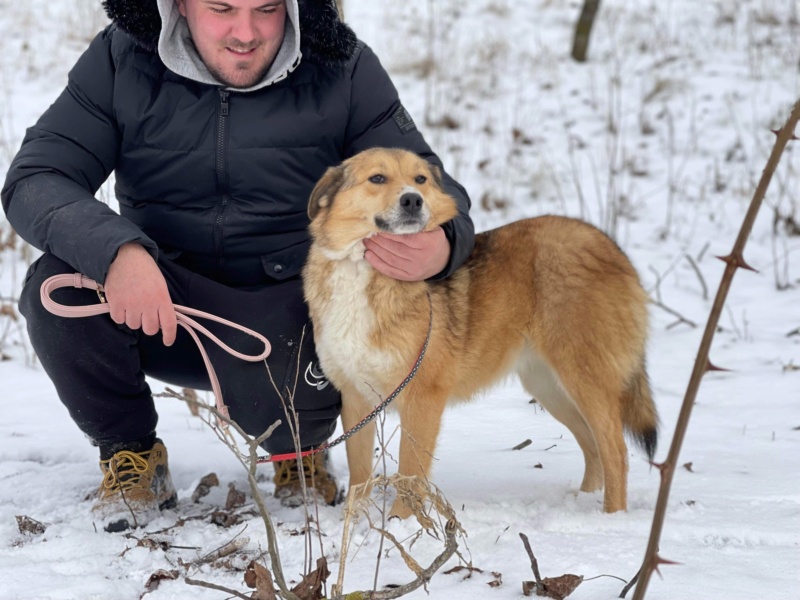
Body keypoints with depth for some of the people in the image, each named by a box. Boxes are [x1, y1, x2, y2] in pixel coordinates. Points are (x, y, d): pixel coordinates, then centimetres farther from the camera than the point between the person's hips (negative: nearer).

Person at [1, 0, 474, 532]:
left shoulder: (343, 69, -6)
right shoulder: (121, 62, -6)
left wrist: (441, 248, -31)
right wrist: (116, 249, -36)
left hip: (287, 312, -1)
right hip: (161, 306, 2)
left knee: (277, 396, -34)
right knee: (59, 285, -28)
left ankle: (299, 446, 8)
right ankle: (130, 455, 1)